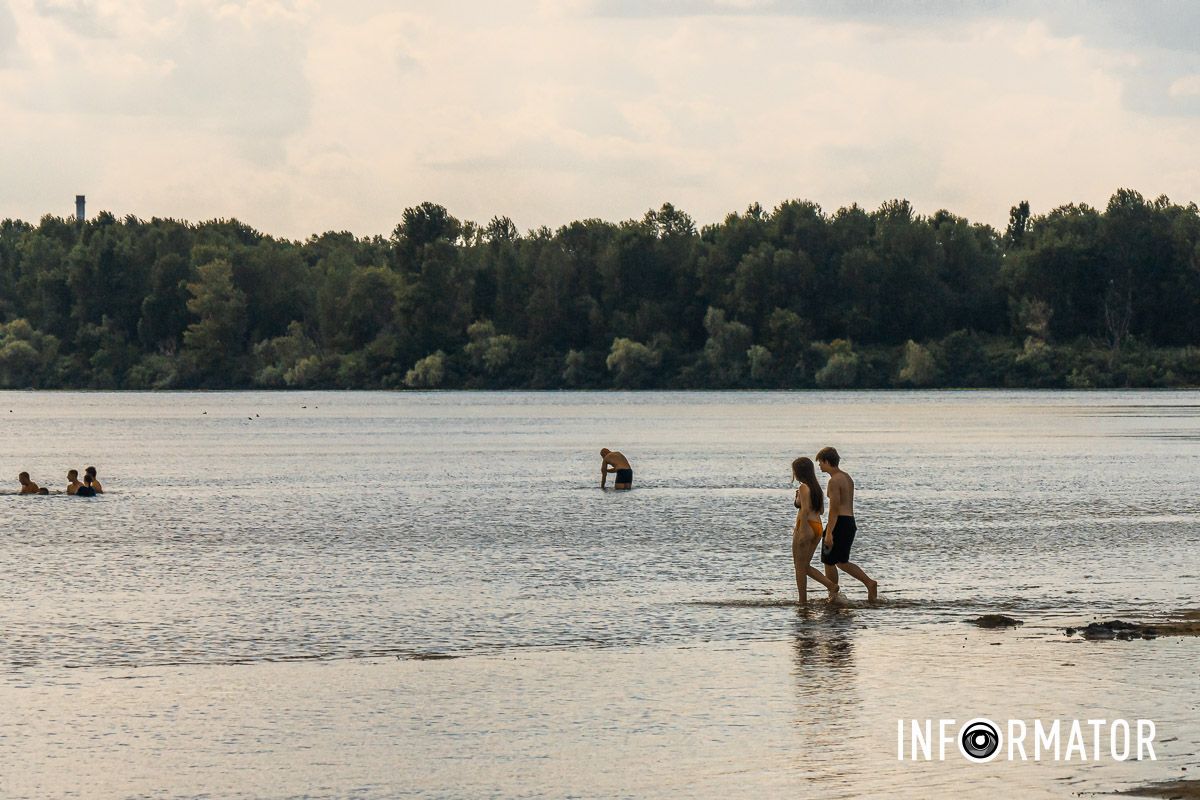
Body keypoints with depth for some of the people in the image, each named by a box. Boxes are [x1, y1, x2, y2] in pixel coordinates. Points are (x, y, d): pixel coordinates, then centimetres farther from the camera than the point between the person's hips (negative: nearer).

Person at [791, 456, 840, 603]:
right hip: (817, 527, 9)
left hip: (806, 527, -9)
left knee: (800, 567, 1)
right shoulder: (816, 487, 15)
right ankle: (831, 585, 1)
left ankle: (803, 601, 2)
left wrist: (802, 532, -24)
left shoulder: (804, 487, -11)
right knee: (805, 566, 15)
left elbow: (805, 510, -21)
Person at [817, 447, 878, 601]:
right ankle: (870, 583, 4)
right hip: (850, 522, 9)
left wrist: (829, 533, -21)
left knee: (829, 562, 3)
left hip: (839, 523, -9)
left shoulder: (834, 481, -15)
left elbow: (834, 508, -20)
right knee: (842, 562, 17)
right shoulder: (847, 477, 15)